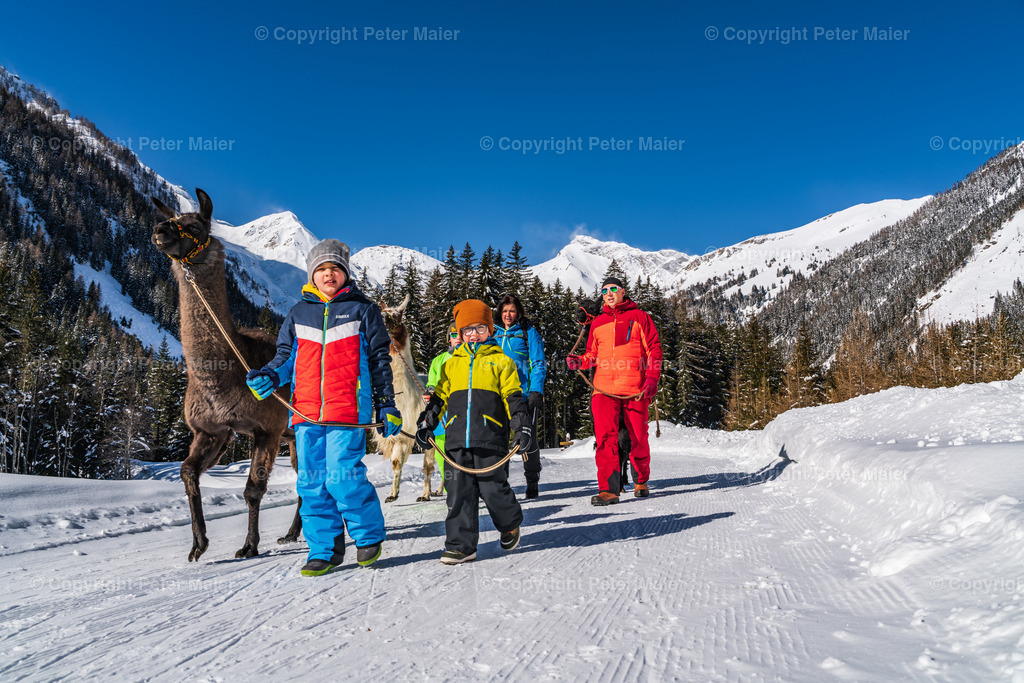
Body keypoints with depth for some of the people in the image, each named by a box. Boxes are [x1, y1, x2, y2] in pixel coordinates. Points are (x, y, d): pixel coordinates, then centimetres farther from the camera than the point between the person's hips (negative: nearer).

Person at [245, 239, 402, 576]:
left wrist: (387, 406, 5)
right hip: (306, 410, 4)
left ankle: (369, 534, 11)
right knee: (312, 481, 4)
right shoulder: (298, 313, 18)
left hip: (348, 408, -4)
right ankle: (324, 549, 16)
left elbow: (380, 360, 9)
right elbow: (286, 356, 22)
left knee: (343, 476, -12)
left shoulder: (363, 310, 9)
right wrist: (269, 376, -1)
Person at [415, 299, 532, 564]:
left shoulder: (501, 361, 8)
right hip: (457, 440, 3)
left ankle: (510, 524, 29)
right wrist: (425, 423, 18)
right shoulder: (451, 364, 18)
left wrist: (521, 424, -4)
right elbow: (440, 397, 22)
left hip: (490, 439, -3)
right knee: (458, 492, 2)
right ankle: (461, 545, 11)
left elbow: (512, 397, 6)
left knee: (492, 488, -1)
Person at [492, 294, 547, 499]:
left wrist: (536, 391, -11)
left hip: (524, 394, -4)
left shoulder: (528, 332, 3)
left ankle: (532, 482, 15)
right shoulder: (494, 334, 14)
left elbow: (539, 364, -1)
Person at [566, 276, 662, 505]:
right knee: (605, 436, -10)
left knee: (638, 438, 6)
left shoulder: (639, 317, 7)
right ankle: (608, 489, -8)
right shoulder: (598, 323, 17)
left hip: (635, 389, -2)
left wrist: (653, 378, -7)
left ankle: (641, 481, 29)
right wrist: (579, 362, 2)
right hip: (604, 389, 2)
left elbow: (654, 349, 5)